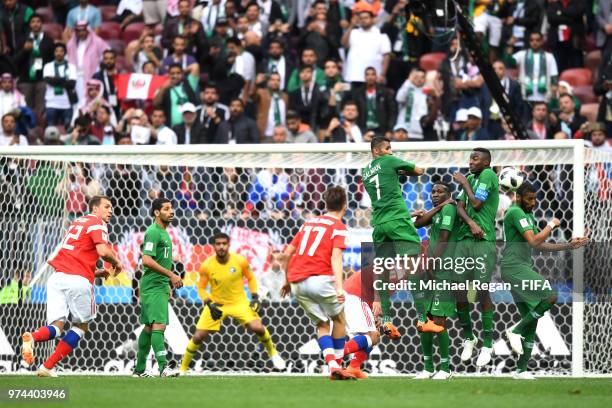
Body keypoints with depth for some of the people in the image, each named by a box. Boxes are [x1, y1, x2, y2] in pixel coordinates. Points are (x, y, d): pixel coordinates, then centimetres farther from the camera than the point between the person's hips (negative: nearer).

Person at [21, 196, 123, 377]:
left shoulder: (77, 223, 29)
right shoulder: (97, 223, 3)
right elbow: (103, 251, -13)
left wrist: (95, 272, 26)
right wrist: (116, 263, 7)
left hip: (57, 277, 6)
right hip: (78, 280, -6)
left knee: (56, 326, -1)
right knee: (81, 326, 13)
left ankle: (33, 337, -36)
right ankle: (47, 367, 4)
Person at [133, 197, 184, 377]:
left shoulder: (164, 232, 18)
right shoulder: (153, 232, -13)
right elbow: (147, 260, -21)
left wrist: (169, 283, 24)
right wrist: (171, 275, -21)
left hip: (160, 286, 10)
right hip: (153, 286, -10)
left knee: (149, 327, 11)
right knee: (159, 325, -17)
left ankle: (139, 369, 15)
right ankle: (163, 366, -25)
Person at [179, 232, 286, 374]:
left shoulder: (240, 261, -13)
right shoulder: (206, 266, -13)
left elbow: (251, 278, 4)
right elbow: (201, 288, -2)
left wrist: (255, 297, -7)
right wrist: (210, 305, -16)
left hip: (239, 302, 0)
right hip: (216, 304, 0)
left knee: (257, 327, -19)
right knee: (198, 337, -7)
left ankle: (273, 353, 10)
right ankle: (183, 369, 10)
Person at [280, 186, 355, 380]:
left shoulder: (309, 223, 21)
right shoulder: (339, 227, 2)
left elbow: (287, 253, 20)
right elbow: (335, 257, -14)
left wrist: (287, 281, 31)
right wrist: (339, 288, -24)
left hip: (297, 282, 5)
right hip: (320, 277, -5)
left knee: (322, 324, 11)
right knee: (339, 318, 15)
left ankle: (332, 365, -8)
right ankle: (338, 363, 13)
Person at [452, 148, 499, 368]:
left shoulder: (488, 175, -2)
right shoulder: (470, 179, 18)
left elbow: (476, 203, -9)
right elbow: (460, 206, 8)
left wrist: (465, 183, 5)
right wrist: (471, 223, -10)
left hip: (483, 241, -7)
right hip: (464, 240, 7)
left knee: (482, 291, -8)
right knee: (459, 290, 2)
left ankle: (487, 344, -1)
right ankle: (468, 337, 18)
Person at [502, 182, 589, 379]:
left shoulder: (528, 216, 23)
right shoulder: (516, 212, -10)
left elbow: (541, 246, 25)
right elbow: (533, 241, -19)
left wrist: (570, 245, 17)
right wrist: (551, 225, -5)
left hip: (522, 269, 10)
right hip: (514, 266, -10)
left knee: (531, 320, 7)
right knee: (550, 296, -22)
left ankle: (521, 369, 6)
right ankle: (516, 330, -12)